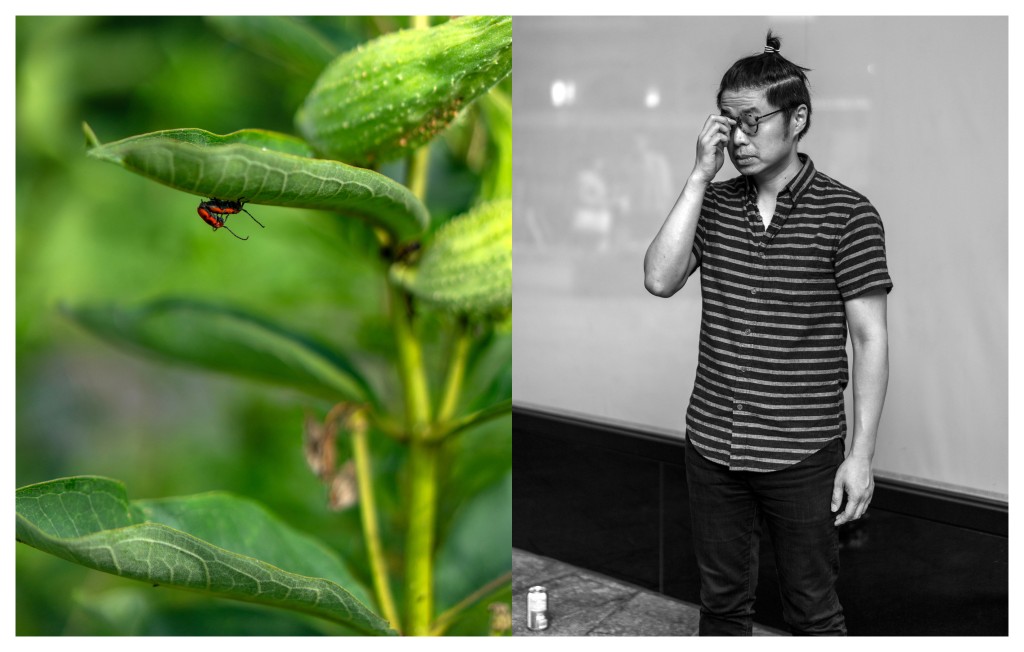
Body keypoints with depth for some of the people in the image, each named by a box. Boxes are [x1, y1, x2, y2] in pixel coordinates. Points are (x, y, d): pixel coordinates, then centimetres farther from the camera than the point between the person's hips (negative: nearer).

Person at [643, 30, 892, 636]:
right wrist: (700, 175, -11)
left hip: (803, 455, -4)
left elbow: (870, 339, -8)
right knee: (723, 601, 17)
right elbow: (661, 279, -10)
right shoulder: (713, 203, 4)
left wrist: (862, 454, -11)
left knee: (813, 610, 11)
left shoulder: (847, 214, -8)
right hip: (713, 445, 4)